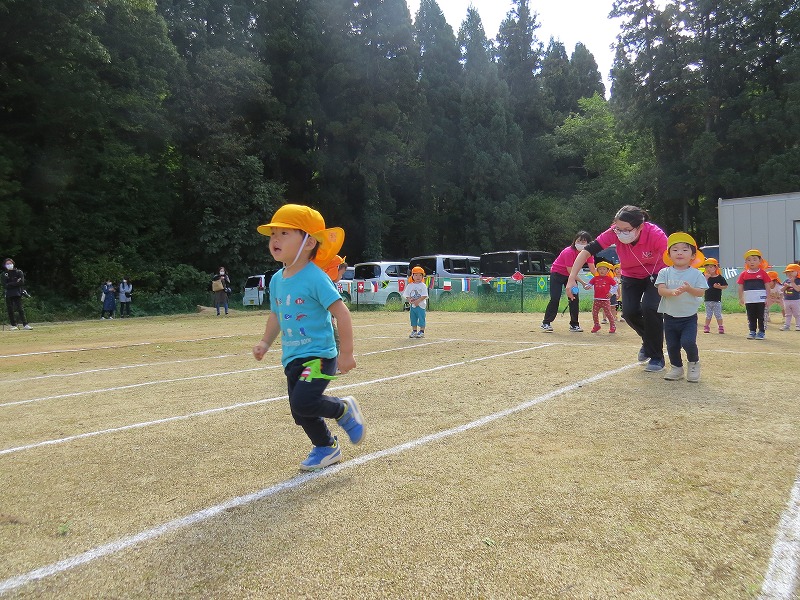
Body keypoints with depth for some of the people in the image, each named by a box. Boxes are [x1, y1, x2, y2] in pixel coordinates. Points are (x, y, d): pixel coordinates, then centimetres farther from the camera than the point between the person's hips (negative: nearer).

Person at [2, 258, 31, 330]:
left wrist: (10, 284, -8)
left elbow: (21, 282, -7)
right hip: (8, 294, 2)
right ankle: (13, 325, 7)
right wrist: (16, 282, -10)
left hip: (17, 293, -2)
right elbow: (5, 285, -5)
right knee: (10, 310, 2)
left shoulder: (19, 272, 5)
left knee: (20, 309, -6)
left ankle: (25, 324, -9)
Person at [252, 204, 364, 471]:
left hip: (319, 355, -8)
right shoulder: (276, 280, 6)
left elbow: (341, 313, -18)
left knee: (303, 402, -23)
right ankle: (326, 448, 36)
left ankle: (344, 409, 6)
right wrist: (265, 342, 7)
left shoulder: (315, 278, -17)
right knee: (300, 412, 12)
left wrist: (346, 353, -18)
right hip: (292, 358, 8)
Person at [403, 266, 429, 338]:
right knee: (413, 318, 10)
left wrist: (417, 301, -20)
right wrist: (409, 299, -13)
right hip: (412, 305, 4)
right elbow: (406, 295, 7)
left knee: (421, 318, -3)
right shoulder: (410, 285, 6)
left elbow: (424, 296, -11)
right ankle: (414, 331, 21)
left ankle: (421, 332, 5)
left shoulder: (423, 286, -5)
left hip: (421, 305, -4)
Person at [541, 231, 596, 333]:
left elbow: (593, 270, -12)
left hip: (571, 275, 6)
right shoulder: (569, 252, -30)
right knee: (555, 299, -12)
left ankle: (574, 324, 7)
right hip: (557, 274, -6)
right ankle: (546, 323, -2)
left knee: (574, 298, -2)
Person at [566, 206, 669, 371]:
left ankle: (657, 357, -3)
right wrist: (572, 279, -35)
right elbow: (587, 251, -28)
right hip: (630, 276, 3)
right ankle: (648, 340, 21)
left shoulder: (656, 234, -34)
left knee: (650, 308, -23)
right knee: (629, 312, -13)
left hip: (655, 275, -2)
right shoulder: (615, 232, -28)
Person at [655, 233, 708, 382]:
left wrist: (689, 289, -27)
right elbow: (661, 290, -12)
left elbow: (701, 292, -8)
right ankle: (677, 368, 29)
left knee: (688, 342, -17)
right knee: (672, 345, 7)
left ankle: (694, 363, 12)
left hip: (689, 316, -2)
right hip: (670, 316, 2)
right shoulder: (665, 273, -1)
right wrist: (673, 292, -31)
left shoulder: (696, 274, -2)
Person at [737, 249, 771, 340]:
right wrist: (741, 298, 5)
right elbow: (740, 287, 7)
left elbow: (768, 286, 0)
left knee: (760, 317, 4)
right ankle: (752, 332, 19)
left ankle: (761, 332, 13)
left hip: (760, 299, -2)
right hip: (749, 300, 2)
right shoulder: (743, 274, 3)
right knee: (751, 317, 10)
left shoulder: (763, 273, -1)